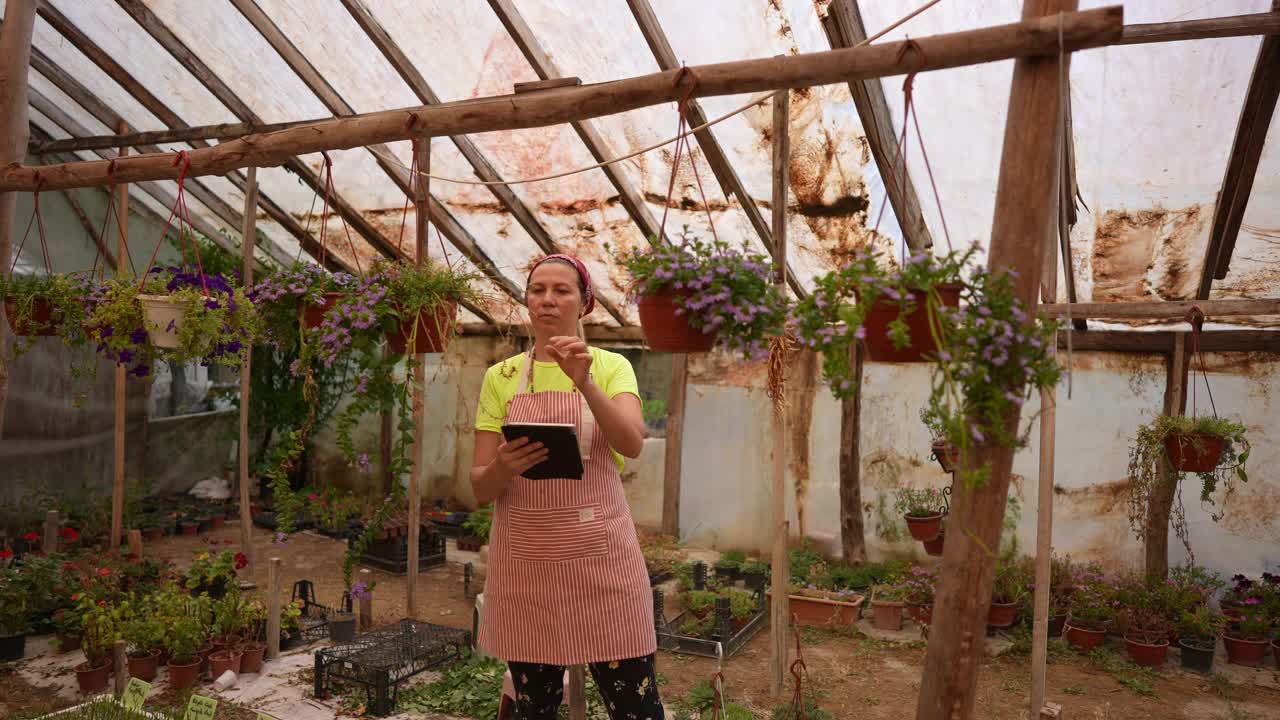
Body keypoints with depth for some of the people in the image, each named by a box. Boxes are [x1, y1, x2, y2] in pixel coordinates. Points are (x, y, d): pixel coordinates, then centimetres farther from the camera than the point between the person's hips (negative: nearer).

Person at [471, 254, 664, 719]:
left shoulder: (611, 367, 2)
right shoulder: (500, 377, 4)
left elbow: (632, 444, -17)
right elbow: (481, 487, 2)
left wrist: (585, 382, -30)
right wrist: (504, 467, -20)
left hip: (598, 550, -1)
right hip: (524, 556, 2)